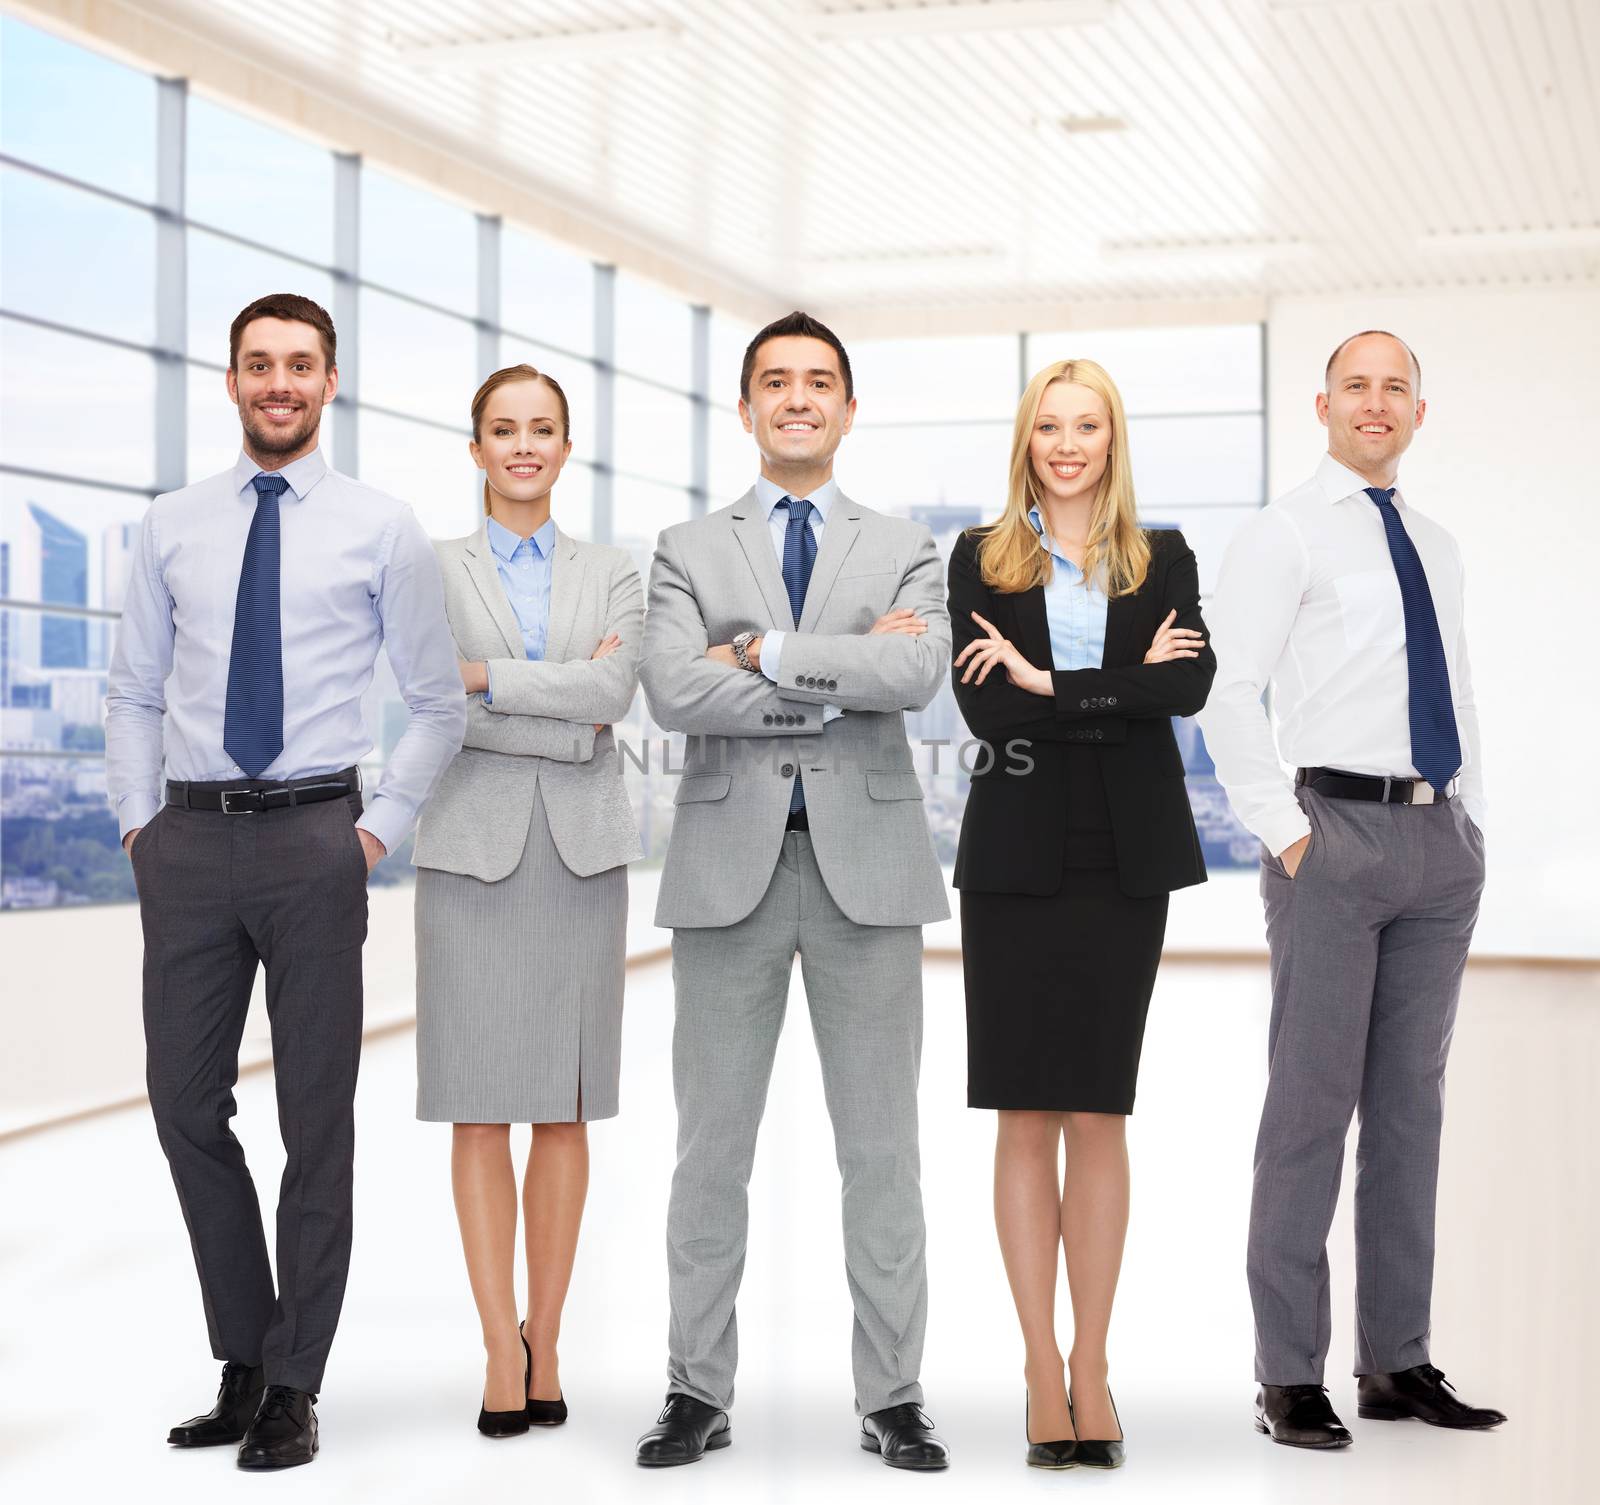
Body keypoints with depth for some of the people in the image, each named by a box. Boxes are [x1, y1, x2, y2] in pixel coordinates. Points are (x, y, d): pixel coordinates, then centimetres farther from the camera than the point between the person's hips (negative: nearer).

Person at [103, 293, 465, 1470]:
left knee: (318, 1117, 3)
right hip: (189, 841, 3)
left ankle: (292, 1388, 14)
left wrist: (381, 829, -2)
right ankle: (244, 1361, 21)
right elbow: (134, 695, 15)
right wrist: (138, 823, 5)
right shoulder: (172, 528, 10)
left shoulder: (382, 530, 3)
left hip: (313, 840, -3)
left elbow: (440, 703, 6)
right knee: (186, 1102, 5)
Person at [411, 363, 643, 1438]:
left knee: (565, 1109, 3)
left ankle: (546, 1341, 9)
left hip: (582, 852, 2)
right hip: (474, 845, -1)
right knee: (481, 1108, -4)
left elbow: (613, 690, -7)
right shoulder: (434, 573, 6)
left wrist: (487, 679, -10)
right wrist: (565, 718, -9)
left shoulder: (612, 577, 12)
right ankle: (503, 1352, 0)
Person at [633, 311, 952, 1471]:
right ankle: (700, 1393, 14)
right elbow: (672, 692, -8)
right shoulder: (690, 550, 10)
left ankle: (892, 1398, 12)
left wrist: (765, 652, -11)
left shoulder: (905, 550, 10)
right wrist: (841, 680, -10)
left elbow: (918, 675, -10)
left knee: (882, 1151, 4)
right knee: (712, 1148, 4)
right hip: (731, 863, 0)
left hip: (867, 863, 0)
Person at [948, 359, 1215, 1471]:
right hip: (1017, 855, -1)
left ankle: (1091, 1367, 11)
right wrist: (1123, 687, -10)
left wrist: (1050, 684, -13)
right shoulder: (983, 561, 6)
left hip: (1125, 857, 1)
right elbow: (982, 704, -8)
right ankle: (1043, 1368, 9)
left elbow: (1191, 684, -9)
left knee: (1100, 1116, 4)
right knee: (1027, 1119, 1)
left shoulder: (1164, 561, 9)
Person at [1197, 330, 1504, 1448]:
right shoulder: (1285, 534, -1)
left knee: (1413, 1104, 9)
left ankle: (1399, 1363, 16)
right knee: (1312, 1102, -6)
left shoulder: (1438, 546, 19)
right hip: (1336, 832, -6)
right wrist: (1283, 830, -13)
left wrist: (1472, 825, 13)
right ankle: (1291, 1376, -1)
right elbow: (1225, 687, -9)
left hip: (1440, 843, 6)